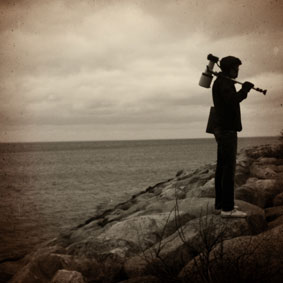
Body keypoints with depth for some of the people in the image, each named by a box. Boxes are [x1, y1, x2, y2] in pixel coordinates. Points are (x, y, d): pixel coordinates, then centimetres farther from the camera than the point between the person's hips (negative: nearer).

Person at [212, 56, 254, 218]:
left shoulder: (221, 82, 20)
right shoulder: (224, 82, -12)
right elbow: (232, 99, -28)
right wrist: (245, 89, -15)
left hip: (222, 129, 11)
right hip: (227, 129, -11)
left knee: (222, 167, 13)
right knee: (229, 168, -12)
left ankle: (220, 202, 19)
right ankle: (227, 208, -14)